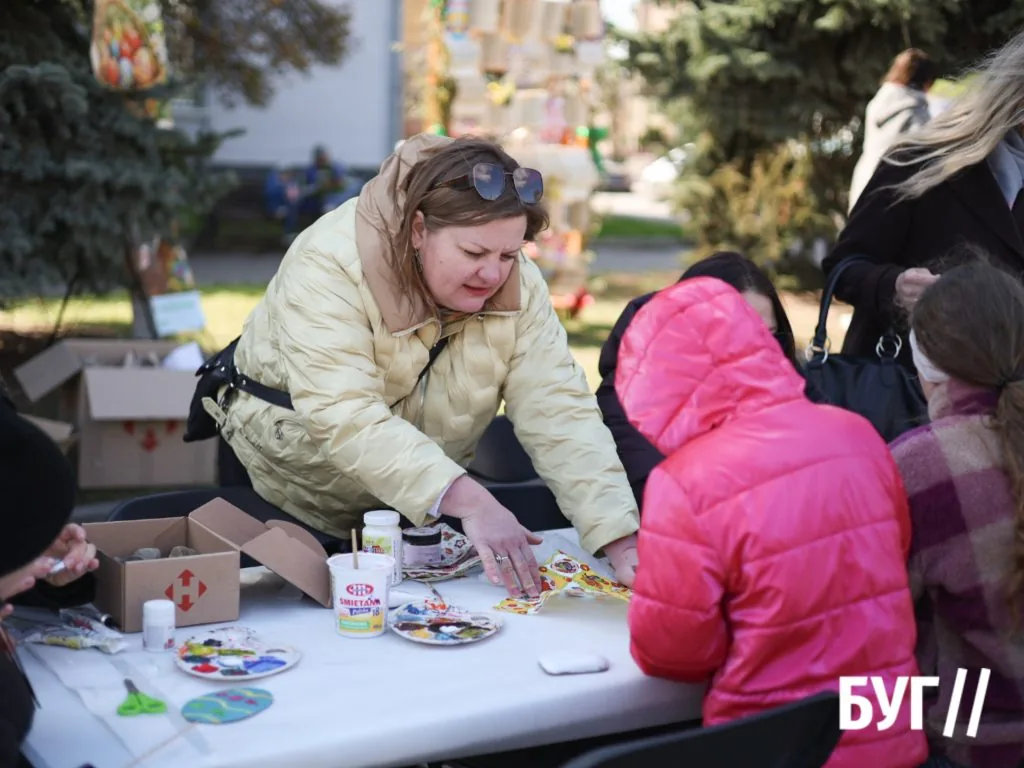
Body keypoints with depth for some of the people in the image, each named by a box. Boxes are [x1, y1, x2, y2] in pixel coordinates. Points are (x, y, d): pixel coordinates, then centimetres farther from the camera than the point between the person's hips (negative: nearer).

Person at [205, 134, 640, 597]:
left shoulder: (519, 286, -15)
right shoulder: (330, 267, -30)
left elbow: (560, 412, -21)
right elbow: (346, 417, -40)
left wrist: (621, 542, -33)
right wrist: (468, 500, -51)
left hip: (417, 506, 4)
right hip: (288, 493, -4)